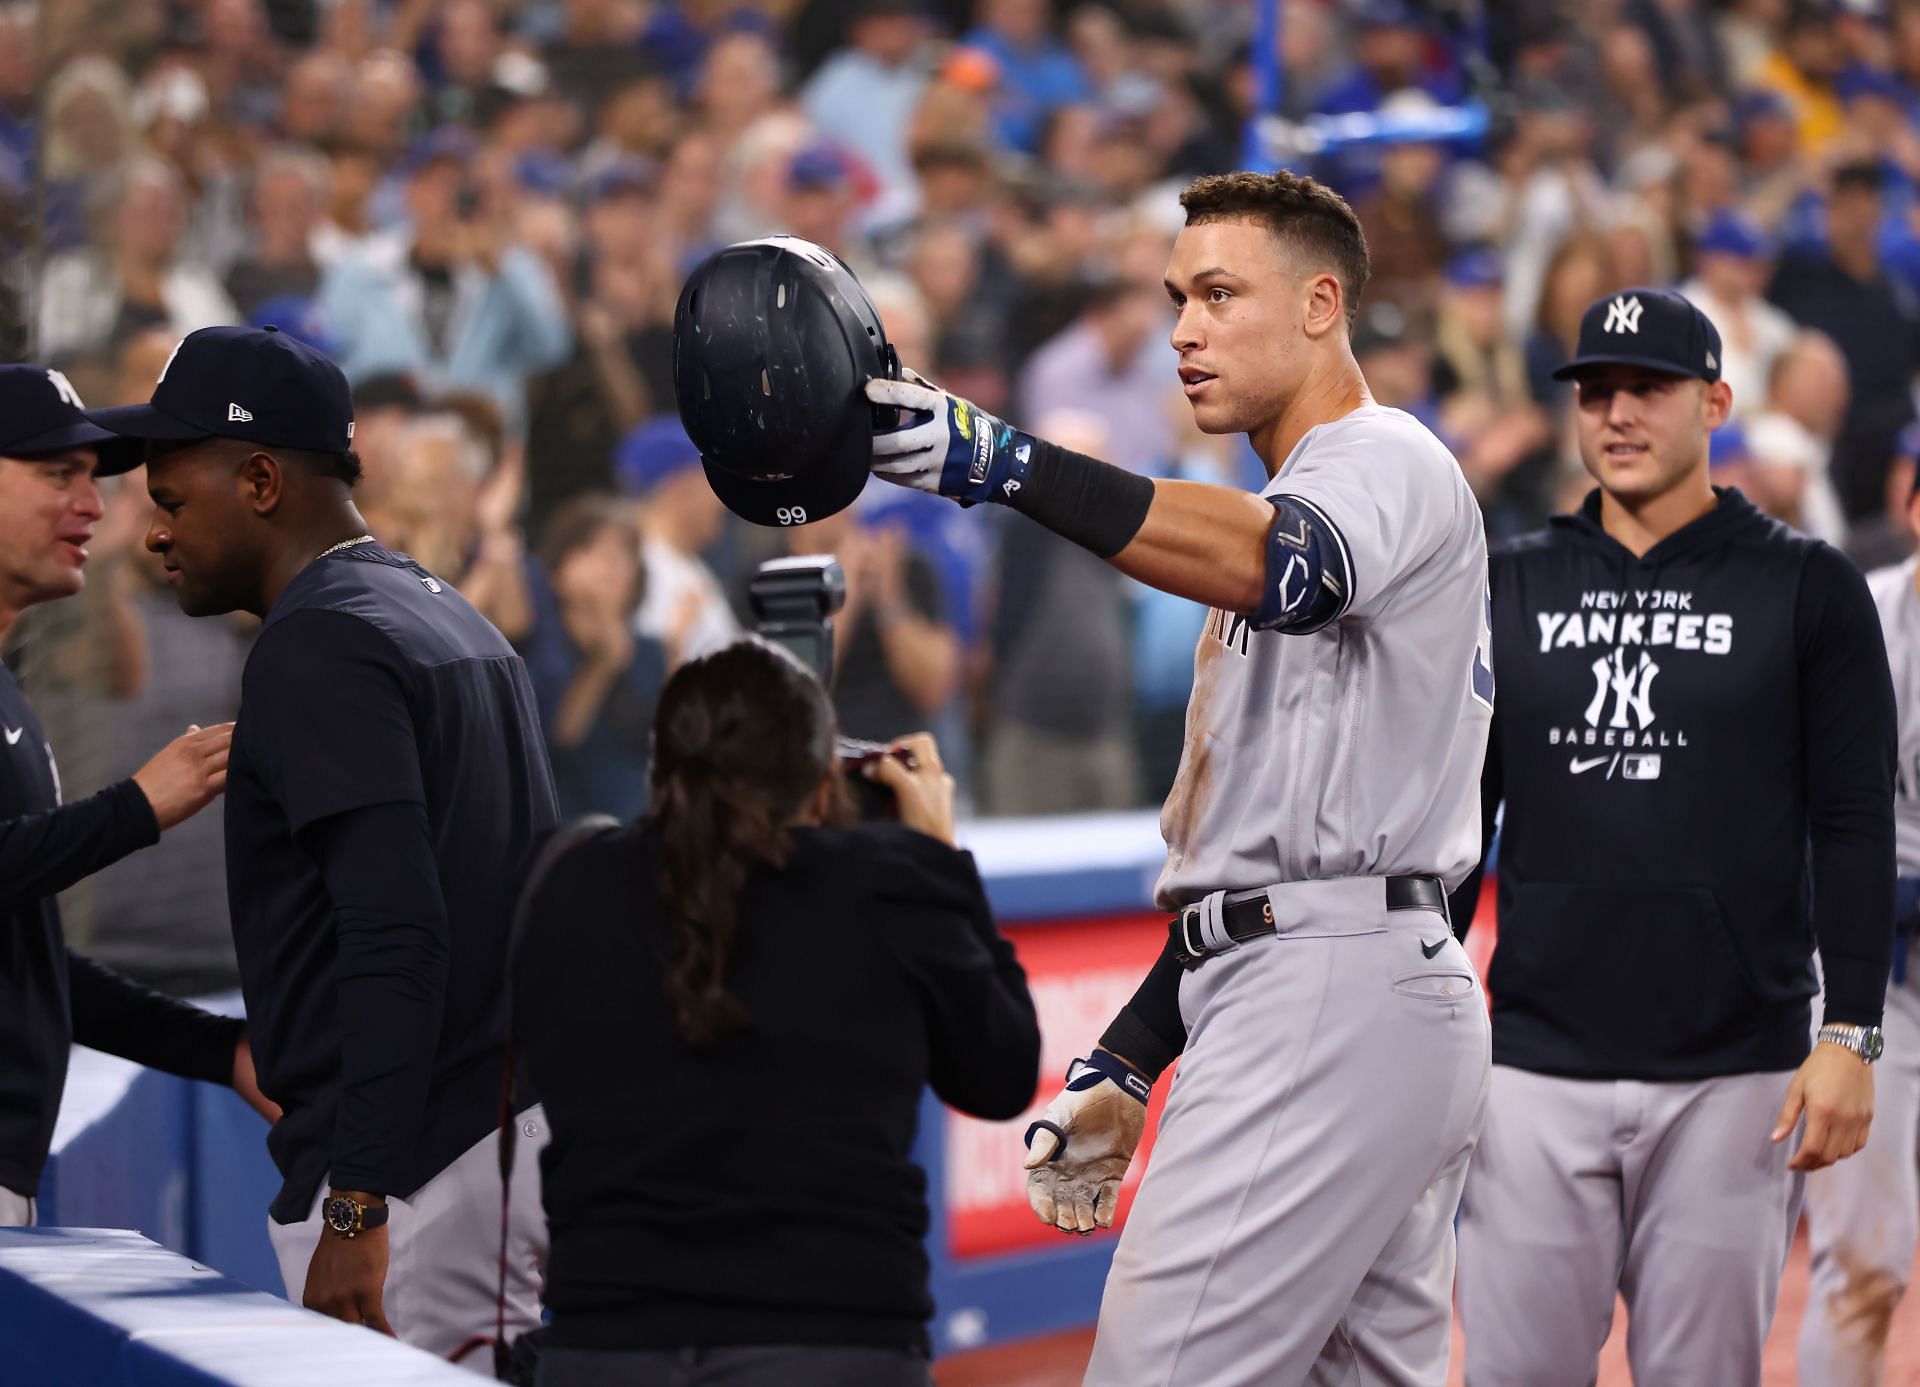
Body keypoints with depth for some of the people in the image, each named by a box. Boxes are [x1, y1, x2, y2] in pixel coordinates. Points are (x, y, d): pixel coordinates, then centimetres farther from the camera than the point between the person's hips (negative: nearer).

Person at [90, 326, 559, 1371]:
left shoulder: (316, 646, -12)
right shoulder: (463, 624, 19)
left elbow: (398, 933, -22)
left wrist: (355, 1213, -25)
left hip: (416, 1163, -10)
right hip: (526, 1125, 10)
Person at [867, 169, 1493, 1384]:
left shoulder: (1390, 461, -5)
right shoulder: (1275, 516, 27)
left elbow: (1281, 571, -31)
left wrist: (1005, 464, -41)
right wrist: (1127, 1061, 19)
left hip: (1335, 999, -10)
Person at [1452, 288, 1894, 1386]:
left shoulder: (1810, 591, 3)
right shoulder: (1512, 589, 11)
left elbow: (1855, 829, 0)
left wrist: (1850, 1039, -7)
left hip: (1733, 1080, -2)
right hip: (1535, 1069, 2)